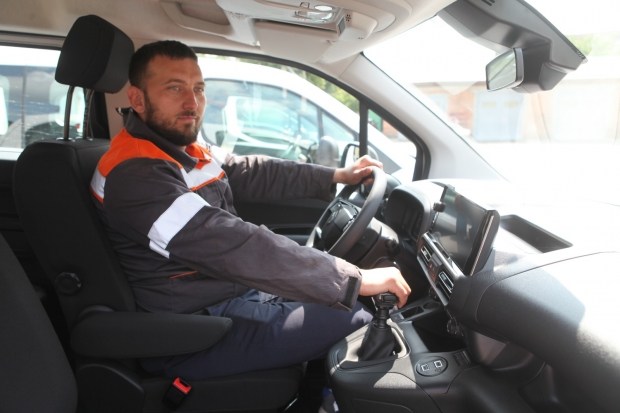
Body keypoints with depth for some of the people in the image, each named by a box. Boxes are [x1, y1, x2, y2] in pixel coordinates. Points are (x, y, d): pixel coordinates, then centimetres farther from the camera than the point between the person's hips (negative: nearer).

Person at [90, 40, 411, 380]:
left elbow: (255, 173, 15)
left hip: (232, 294, 10)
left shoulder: (184, 152, 5)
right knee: (361, 320, -9)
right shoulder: (136, 175, -24)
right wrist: (356, 279, -29)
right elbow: (237, 248, -31)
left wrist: (338, 176, 12)